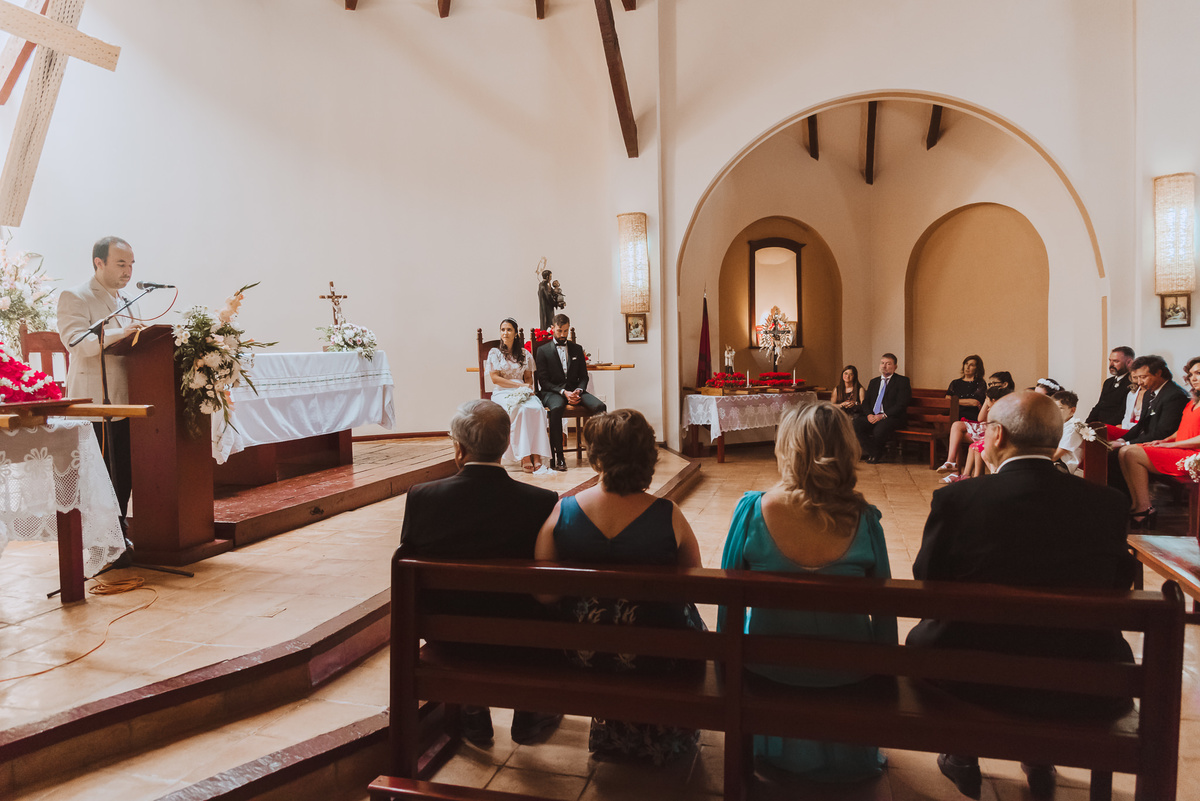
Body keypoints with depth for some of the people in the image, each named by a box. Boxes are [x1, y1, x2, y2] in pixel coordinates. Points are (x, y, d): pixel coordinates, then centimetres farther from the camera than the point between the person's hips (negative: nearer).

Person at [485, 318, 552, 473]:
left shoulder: (525, 355, 16)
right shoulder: (494, 353, 7)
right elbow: (495, 378, -3)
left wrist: (528, 387, -7)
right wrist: (519, 385, -10)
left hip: (523, 393, 3)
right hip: (502, 394, -3)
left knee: (537, 409, -31)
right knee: (521, 410, -36)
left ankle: (536, 457, -37)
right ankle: (525, 457, -36)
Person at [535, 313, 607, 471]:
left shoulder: (577, 349, 17)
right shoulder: (543, 350, 6)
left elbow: (584, 376, 14)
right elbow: (543, 381, -2)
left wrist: (578, 391, -9)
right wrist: (563, 392, -17)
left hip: (575, 391, 4)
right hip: (552, 392, -4)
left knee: (600, 406, -25)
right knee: (556, 408, -40)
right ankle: (557, 456, -36)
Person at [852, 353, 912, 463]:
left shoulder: (902, 381, 2)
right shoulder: (874, 382, 22)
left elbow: (901, 405, -8)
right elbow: (866, 402, 16)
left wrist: (883, 415, -17)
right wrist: (869, 414, -6)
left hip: (891, 417, -5)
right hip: (872, 417, 5)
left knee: (879, 429, -37)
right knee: (856, 423, -24)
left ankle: (877, 454, -6)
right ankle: (874, 452, -16)